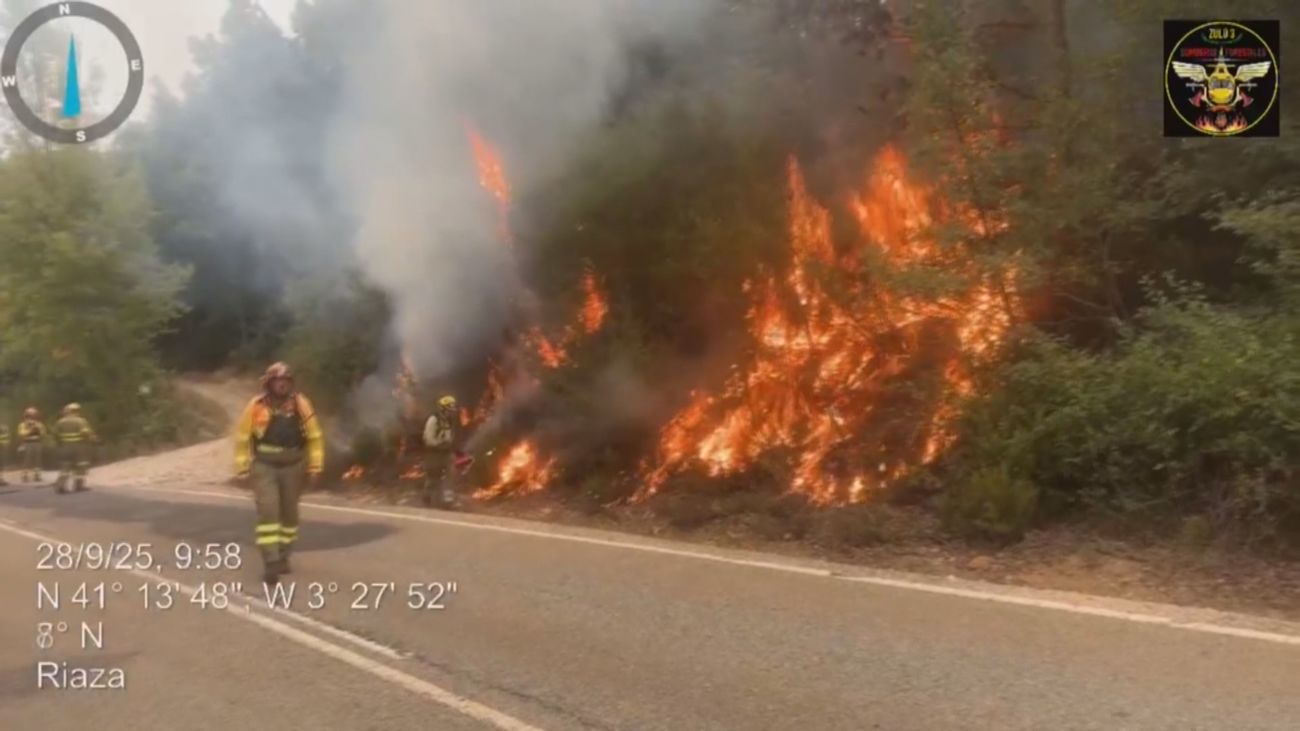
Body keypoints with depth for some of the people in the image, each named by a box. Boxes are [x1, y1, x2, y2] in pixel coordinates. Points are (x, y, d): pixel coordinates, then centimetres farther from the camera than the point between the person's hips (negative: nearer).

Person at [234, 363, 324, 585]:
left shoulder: (300, 404, -4)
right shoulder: (257, 406, -7)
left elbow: (314, 436, 3)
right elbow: (242, 437, 1)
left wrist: (315, 465, -1)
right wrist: (242, 468, -1)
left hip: (292, 466, 2)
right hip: (264, 466, -2)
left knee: (289, 513, 13)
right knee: (268, 512, -12)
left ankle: (283, 557, 30)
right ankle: (271, 564, -12)